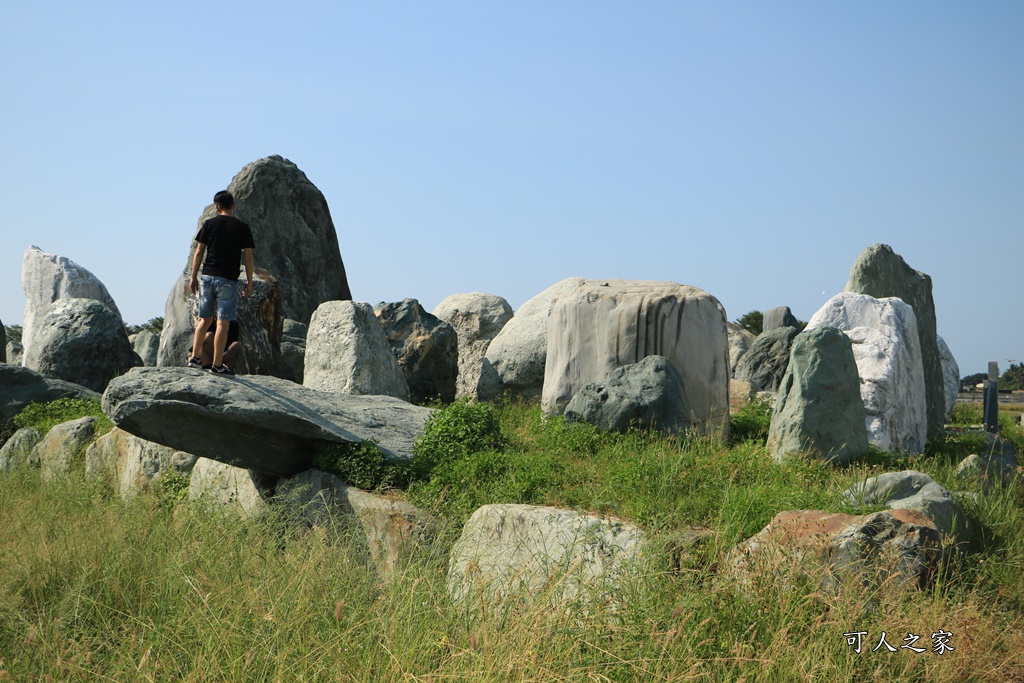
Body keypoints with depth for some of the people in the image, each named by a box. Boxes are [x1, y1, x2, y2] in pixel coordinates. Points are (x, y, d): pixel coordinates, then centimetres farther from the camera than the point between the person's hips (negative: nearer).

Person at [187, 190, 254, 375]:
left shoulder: (209, 224, 5)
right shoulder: (242, 228, -1)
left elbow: (199, 252, 3)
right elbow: (248, 257, -3)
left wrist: (193, 277, 10)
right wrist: (249, 282, 4)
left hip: (208, 277, 3)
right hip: (228, 280, -3)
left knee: (205, 319, 16)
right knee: (223, 323, -2)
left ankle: (194, 357, 14)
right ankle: (217, 365, -1)